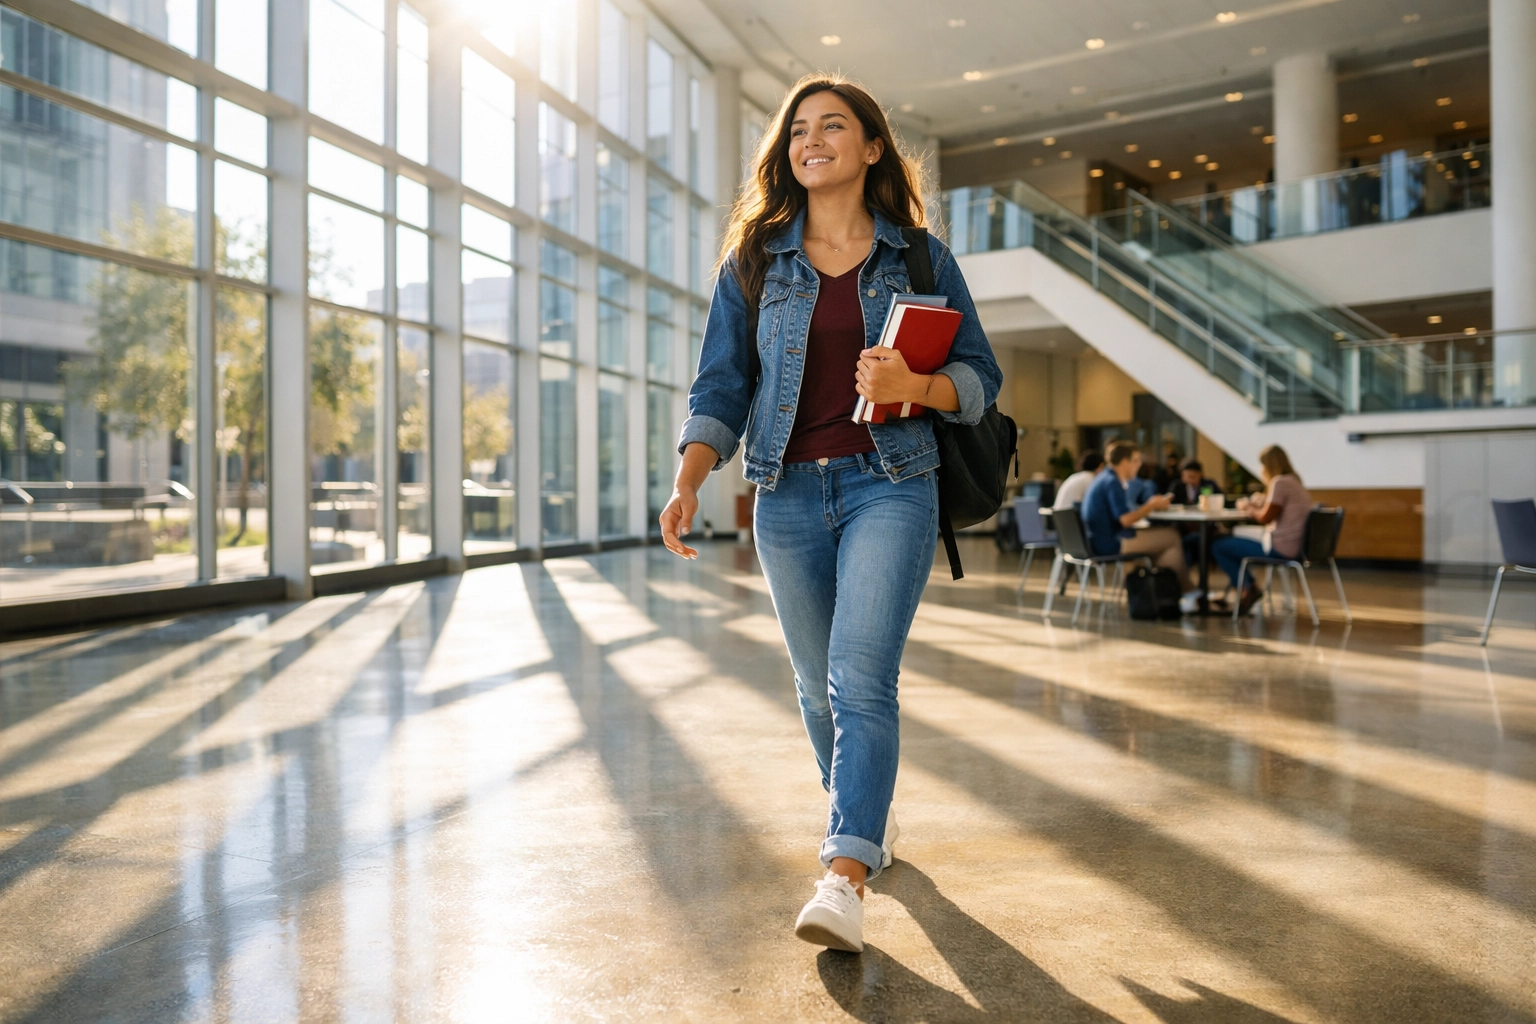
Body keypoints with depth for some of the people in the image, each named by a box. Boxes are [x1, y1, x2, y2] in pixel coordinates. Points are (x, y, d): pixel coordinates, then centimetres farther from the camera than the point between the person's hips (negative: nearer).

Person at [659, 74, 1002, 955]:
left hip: (888, 485, -3)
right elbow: (721, 384, 3)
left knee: (861, 676, -16)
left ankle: (845, 880, -14)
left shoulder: (921, 258, 5)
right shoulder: (754, 263, 9)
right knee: (818, 684, 12)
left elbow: (980, 377, 5)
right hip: (789, 493, 3)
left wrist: (913, 385, -17)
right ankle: (872, 816, 35)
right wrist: (689, 483, -11)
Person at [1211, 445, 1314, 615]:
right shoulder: (1294, 481, 16)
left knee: (1218, 546, -3)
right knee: (1231, 541, 26)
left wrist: (1249, 507, 3)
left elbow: (1265, 517, -15)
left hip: (1279, 548, -10)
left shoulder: (1280, 482, -14)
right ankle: (1249, 589, 20)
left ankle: (1247, 589, 6)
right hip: (1295, 548, 10)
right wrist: (1255, 504, 8)